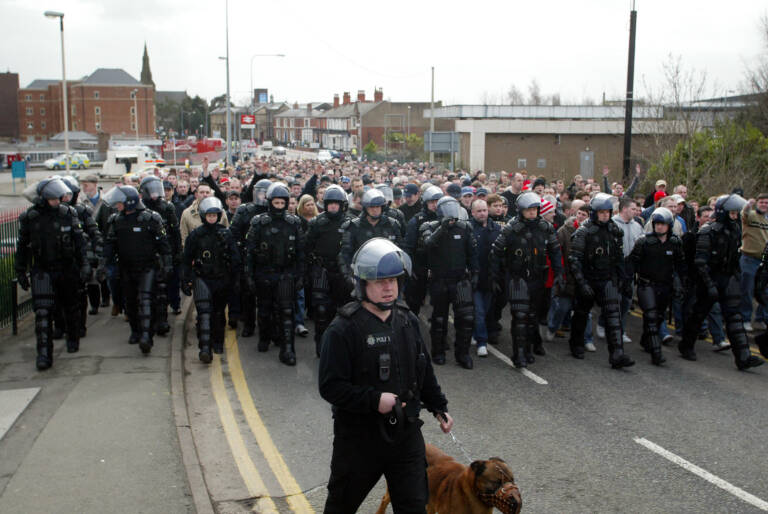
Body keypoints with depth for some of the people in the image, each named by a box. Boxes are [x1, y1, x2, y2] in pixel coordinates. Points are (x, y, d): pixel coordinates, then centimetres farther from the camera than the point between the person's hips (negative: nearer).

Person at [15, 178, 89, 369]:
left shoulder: (68, 213, -4)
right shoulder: (29, 218, -4)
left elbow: (79, 241, -1)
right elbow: (22, 246, 6)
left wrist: (84, 265, -7)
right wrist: (20, 272, 8)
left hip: (67, 269, 1)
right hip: (42, 271, -1)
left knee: (70, 307, 15)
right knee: (42, 312, -10)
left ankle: (73, 340, 37)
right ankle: (44, 354, -9)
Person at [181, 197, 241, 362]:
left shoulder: (226, 234, 2)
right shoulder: (195, 235, 0)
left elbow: (235, 259, 6)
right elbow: (187, 260, 5)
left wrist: (236, 280, 3)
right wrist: (186, 281, 1)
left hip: (221, 279, 2)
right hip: (202, 278, -2)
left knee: (219, 312, 13)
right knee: (204, 312, -17)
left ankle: (218, 343, 30)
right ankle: (204, 347, -24)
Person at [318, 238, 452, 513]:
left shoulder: (407, 321, 5)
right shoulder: (344, 328, -16)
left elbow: (424, 371, 17)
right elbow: (330, 386, -19)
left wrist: (439, 407, 15)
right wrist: (374, 400, -25)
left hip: (406, 432, 5)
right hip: (360, 435, -4)